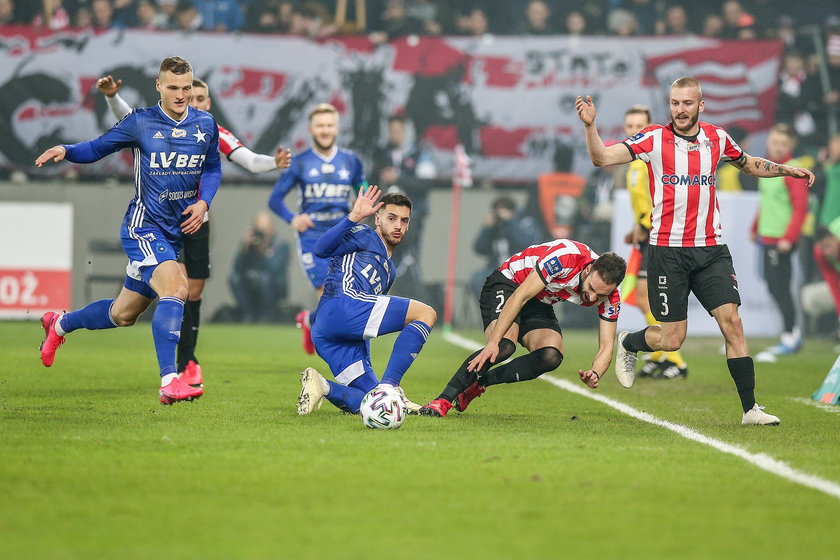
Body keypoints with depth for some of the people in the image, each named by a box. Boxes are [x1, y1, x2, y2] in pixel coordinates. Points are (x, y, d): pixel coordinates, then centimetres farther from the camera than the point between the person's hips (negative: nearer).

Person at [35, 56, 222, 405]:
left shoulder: (205, 125, 6)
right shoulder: (140, 122, -5)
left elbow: (213, 169, 18)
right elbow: (97, 148, 4)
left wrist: (203, 202, 0)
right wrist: (65, 151, -15)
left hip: (174, 232, 6)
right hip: (143, 227, -6)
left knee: (124, 315, 14)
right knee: (175, 289, -29)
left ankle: (59, 324, 41)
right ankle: (169, 382, -32)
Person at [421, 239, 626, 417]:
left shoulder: (609, 296, -16)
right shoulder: (565, 255, -34)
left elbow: (606, 347, -10)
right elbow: (520, 296, -33)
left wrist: (594, 374, -34)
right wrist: (493, 342, -39)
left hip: (540, 306, 5)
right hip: (506, 284, -5)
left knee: (551, 357, -24)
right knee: (504, 346, -33)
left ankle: (477, 384, -11)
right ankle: (443, 400, -29)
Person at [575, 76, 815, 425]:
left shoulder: (717, 138, 7)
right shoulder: (654, 139, -4)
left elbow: (749, 164, 27)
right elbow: (602, 158, -12)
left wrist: (786, 170, 15)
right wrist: (590, 126, -27)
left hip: (710, 249, 3)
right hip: (667, 250, -3)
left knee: (731, 319, -10)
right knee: (672, 340, -2)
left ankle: (750, 408, -6)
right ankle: (627, 344, 32)